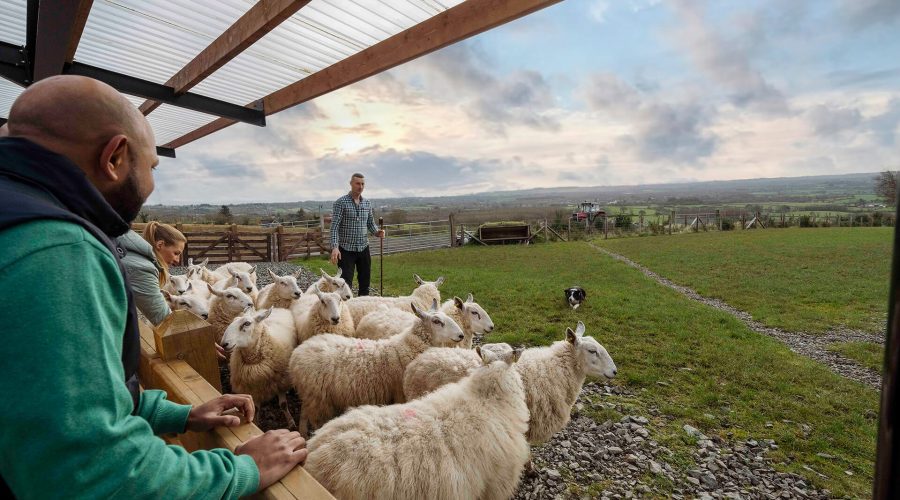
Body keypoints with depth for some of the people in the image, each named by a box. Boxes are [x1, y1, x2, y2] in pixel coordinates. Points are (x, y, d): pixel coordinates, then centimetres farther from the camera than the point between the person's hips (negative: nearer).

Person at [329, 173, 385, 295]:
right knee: (346, 284, -4)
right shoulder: (340, 202, -7)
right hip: (346, 249, -5)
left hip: (363, 248, 5)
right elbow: (334, 226, -13)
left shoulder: (367, 203, 9)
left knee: (365, 282, 12)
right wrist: (335, 247, -25)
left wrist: (377, 232, -7)